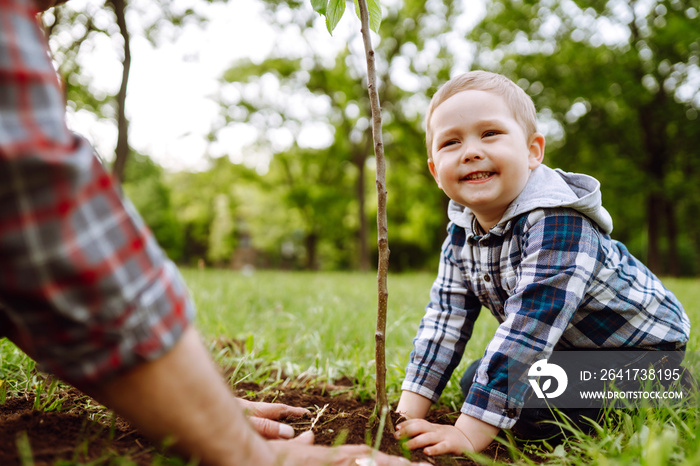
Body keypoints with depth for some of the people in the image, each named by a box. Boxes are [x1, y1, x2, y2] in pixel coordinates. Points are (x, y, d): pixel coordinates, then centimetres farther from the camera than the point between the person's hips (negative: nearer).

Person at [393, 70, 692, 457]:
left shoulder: (558, 222, -34)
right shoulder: (461, 235, -9)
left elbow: (529, 326, -39)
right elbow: (444, 319, -8)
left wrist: (470, 432, -38)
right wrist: (409, 412, -15)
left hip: (641, 346, -6)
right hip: (569, 346, 7)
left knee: (527, 399, -25)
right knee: (476, 383, -3)